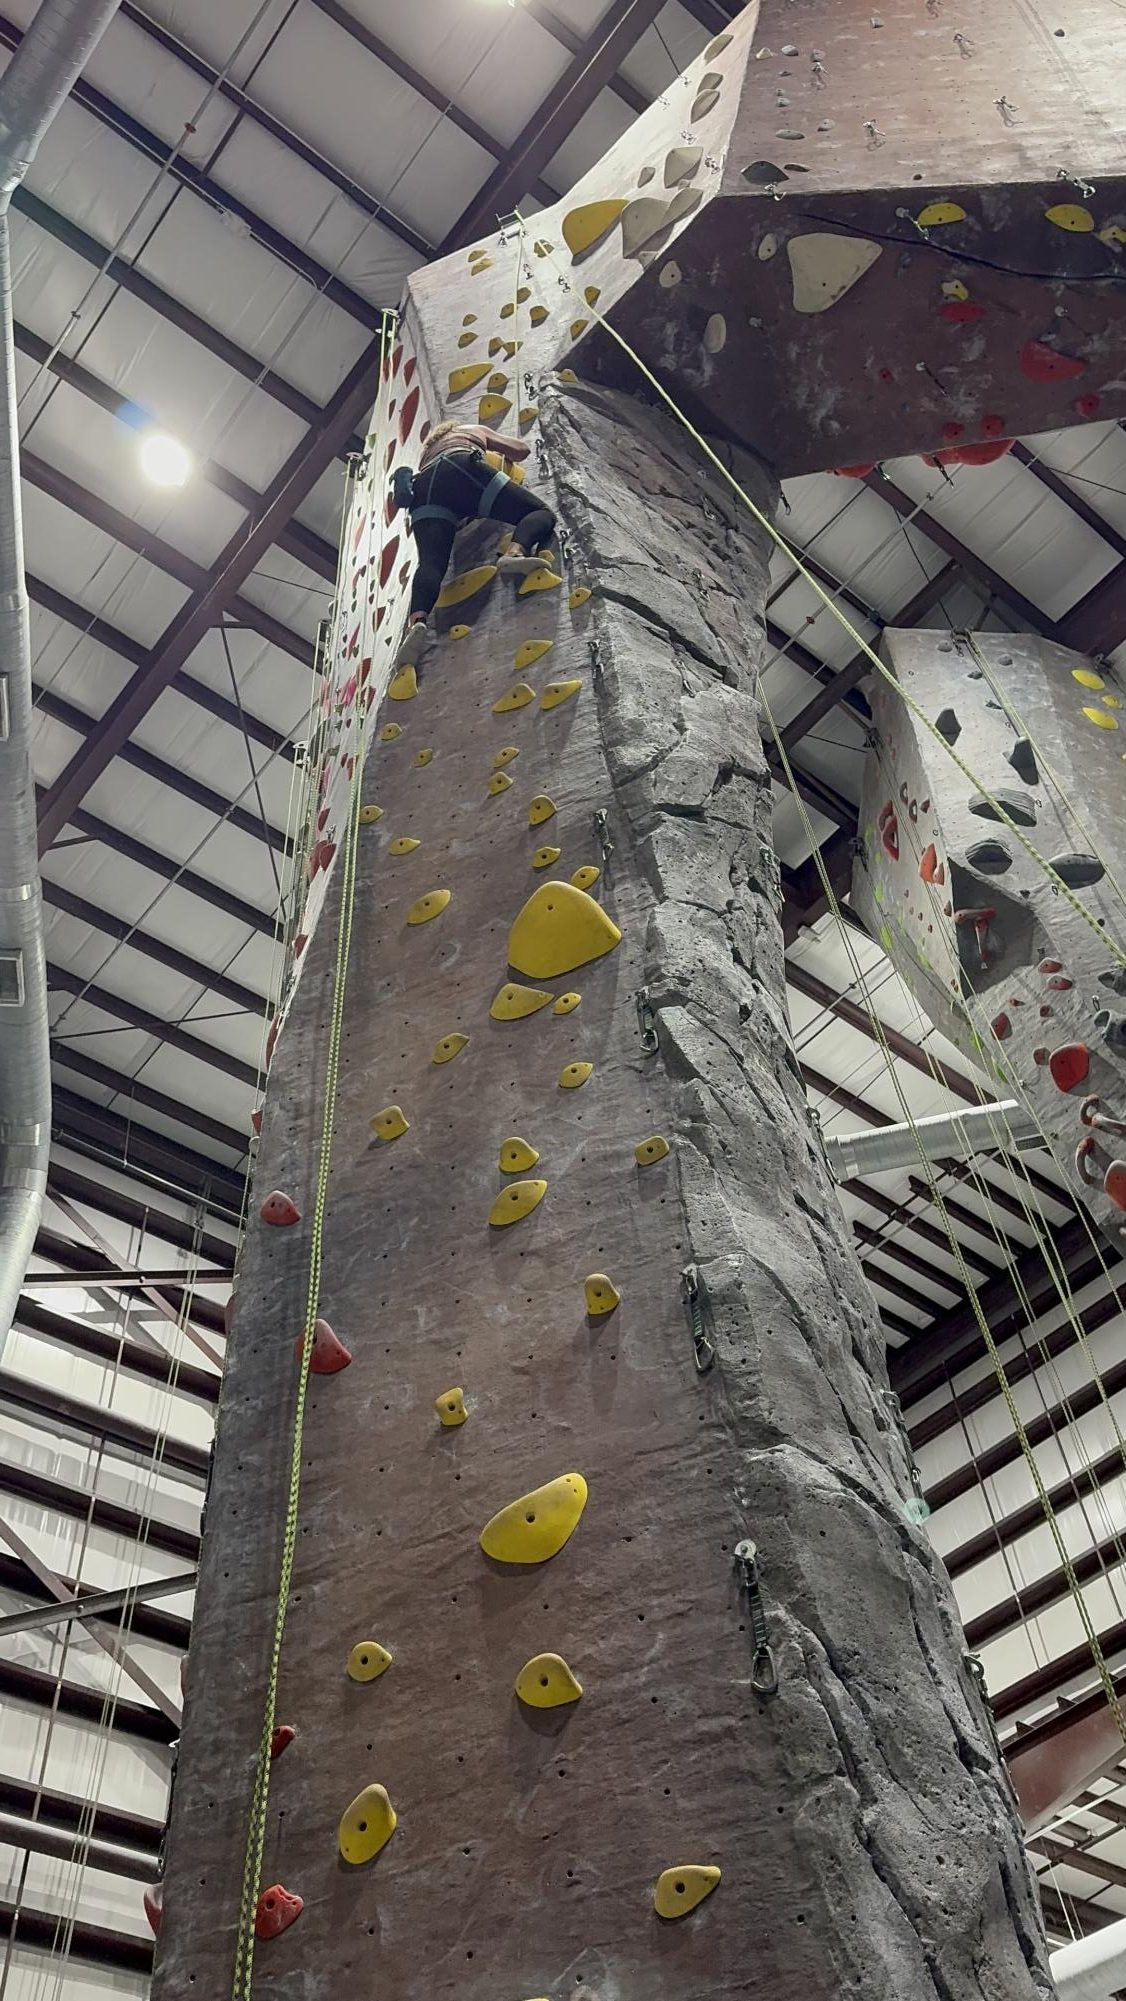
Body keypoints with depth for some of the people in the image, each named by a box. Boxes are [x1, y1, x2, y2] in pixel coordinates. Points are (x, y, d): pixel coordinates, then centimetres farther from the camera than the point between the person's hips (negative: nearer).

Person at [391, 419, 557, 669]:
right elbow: (521, 449, 40)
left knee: (431, 562, -17)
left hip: (423, 489, 3)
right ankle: (515, 552, -37)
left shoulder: (427, 454, 46)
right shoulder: (474, 430, 40)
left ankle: (416, 620, -49)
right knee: (541, 513, -1)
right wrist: (507, 460, 61)